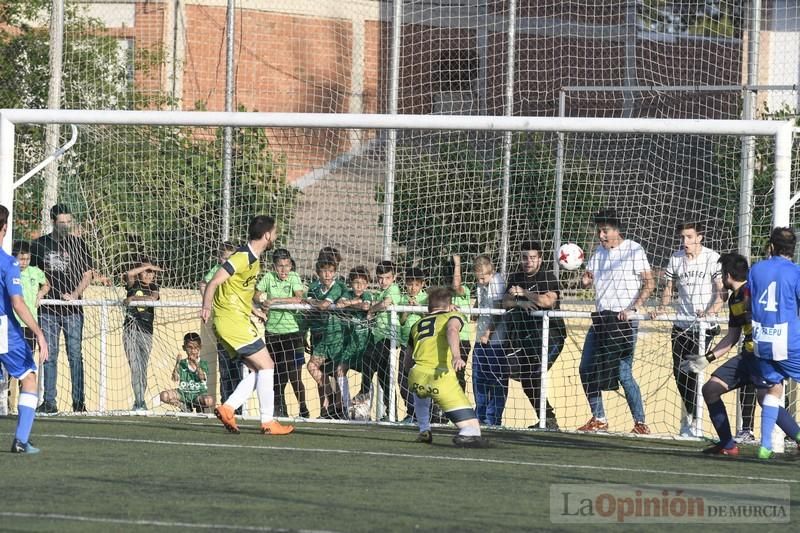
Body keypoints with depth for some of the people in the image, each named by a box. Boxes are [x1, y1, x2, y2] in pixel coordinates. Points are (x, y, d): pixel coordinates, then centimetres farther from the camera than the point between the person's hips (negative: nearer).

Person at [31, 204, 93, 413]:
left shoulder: (78, 244, 6)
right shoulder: (39, 244, 7)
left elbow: (87, 274, 6)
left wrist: (75, 294, -10)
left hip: (72, 309, -1)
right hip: (48, 309, 1)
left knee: (75, 355, -3)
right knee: (49, 356, 1)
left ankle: (79, 401, 0)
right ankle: (49, 401, 4)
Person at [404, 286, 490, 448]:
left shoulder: (417, 324, 29)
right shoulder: (452, 316, 16)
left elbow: (407, 363, 34)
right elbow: (452, 330, -10)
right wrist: (456, 356, -25)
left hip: (416, 378, 5)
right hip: (441, 377, -5)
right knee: (470, 425, -8)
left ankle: (424, 431, 35)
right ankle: (468, 434, -40)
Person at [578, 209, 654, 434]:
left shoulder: (633, 250, -6)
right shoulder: (598, 251, 15)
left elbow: (649, 283, -10)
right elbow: (587, 279, 18)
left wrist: (633, 308, -20)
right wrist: (585, 279, -7)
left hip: (624, 320, -7)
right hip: (601, 318, 8)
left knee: (623, 373, -12)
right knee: (587, 369, 4)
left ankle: (640, 423, -4)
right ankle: (598, 419, 17)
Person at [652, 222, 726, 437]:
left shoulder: (712, 258, -7)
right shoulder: (676, 259, 7)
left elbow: (722, 291, -11)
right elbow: (669, 287, 17)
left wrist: (712, 311, -27)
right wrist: (663, 307, 0)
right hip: (681, 325, 5)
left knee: (693, 371, -12)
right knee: (679, 371, 4)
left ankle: (692, 421, -1)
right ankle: (690, 415, 25)